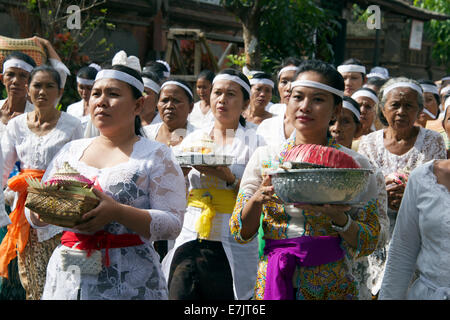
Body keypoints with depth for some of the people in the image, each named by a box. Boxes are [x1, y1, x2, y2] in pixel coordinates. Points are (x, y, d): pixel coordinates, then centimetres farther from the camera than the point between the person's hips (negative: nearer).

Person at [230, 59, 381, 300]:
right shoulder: (264, 157, 0)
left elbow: (368, 244, -4)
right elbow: (240, 234, 0)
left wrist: (338, 217, -22)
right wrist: (257, 199, -18)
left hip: (331, 287, -1)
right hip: (270, 283, 1)